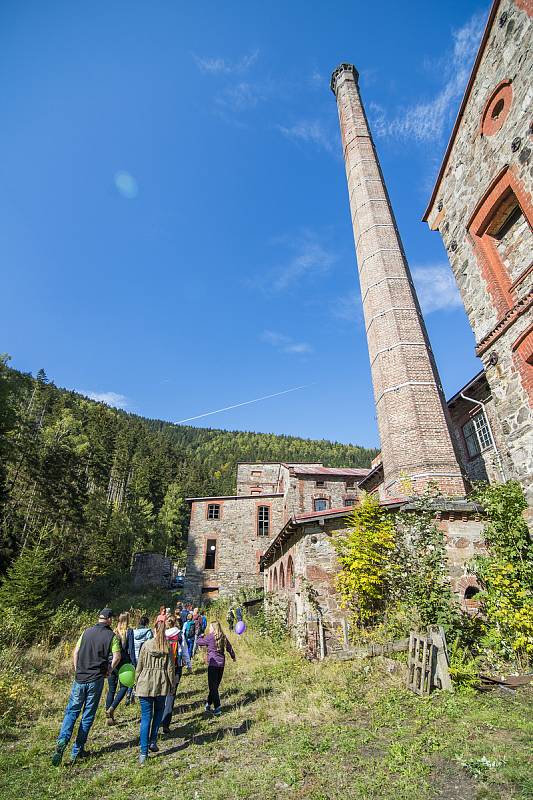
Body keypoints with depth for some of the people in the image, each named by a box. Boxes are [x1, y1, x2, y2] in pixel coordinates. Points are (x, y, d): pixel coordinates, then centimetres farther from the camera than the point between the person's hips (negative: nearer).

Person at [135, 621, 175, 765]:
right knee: (158, 712, 23)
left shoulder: (146, 645, -6)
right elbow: (170, 668, -2)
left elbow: (139, 666, -1)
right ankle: (153, 742, 21)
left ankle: (144, 752, 5)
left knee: (146, 717, 7)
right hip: (161, 684, 0)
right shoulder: (167, 647, -6)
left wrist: (136, 682, 12)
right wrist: (171, 684, 10)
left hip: (145, 684, 0)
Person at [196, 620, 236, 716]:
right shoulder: (223, 637, 4)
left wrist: (201, 636, 22)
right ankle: (208, 703, 28)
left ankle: (217, 708, -4)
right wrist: (233, 657, 31)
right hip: (221, 663, 6)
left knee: (213, 686, 0)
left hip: (213, 664, -5)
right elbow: (229, 648, 14)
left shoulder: (210, 637, -10)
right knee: (215, 685, 16)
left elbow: (199, 642, 1)